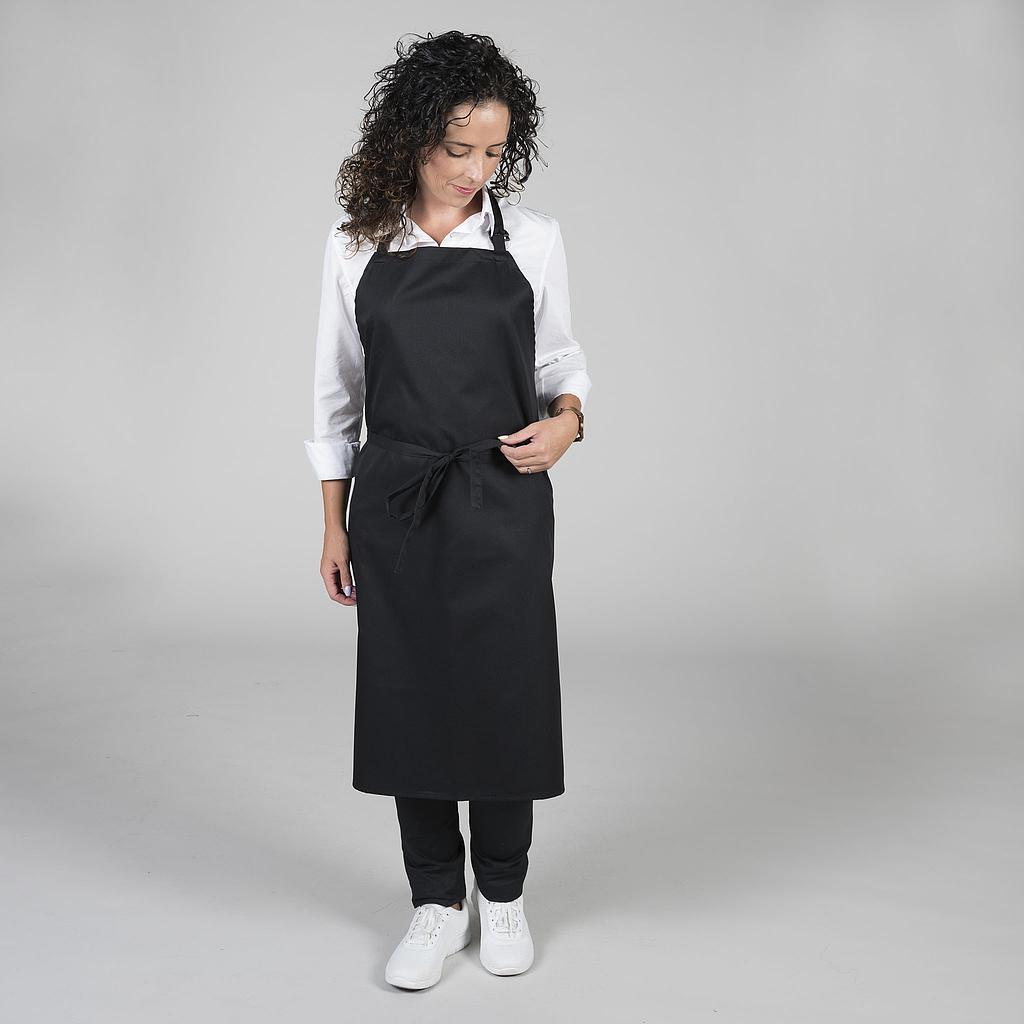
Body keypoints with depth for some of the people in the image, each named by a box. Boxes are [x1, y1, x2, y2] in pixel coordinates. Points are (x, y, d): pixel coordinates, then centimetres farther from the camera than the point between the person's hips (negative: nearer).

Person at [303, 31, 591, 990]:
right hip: (396, 503, 1)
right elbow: (337, 388, 7)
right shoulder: (356, 244, 2)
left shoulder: (531, 236, 0)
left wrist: (567, 418, -13)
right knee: (407, 693, 6)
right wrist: (335, 524, 6)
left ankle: (502, 894, 28)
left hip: (503, 502, -1)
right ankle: (437, 902, 25)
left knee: (504, 692, 5)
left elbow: (561, 356, 10)